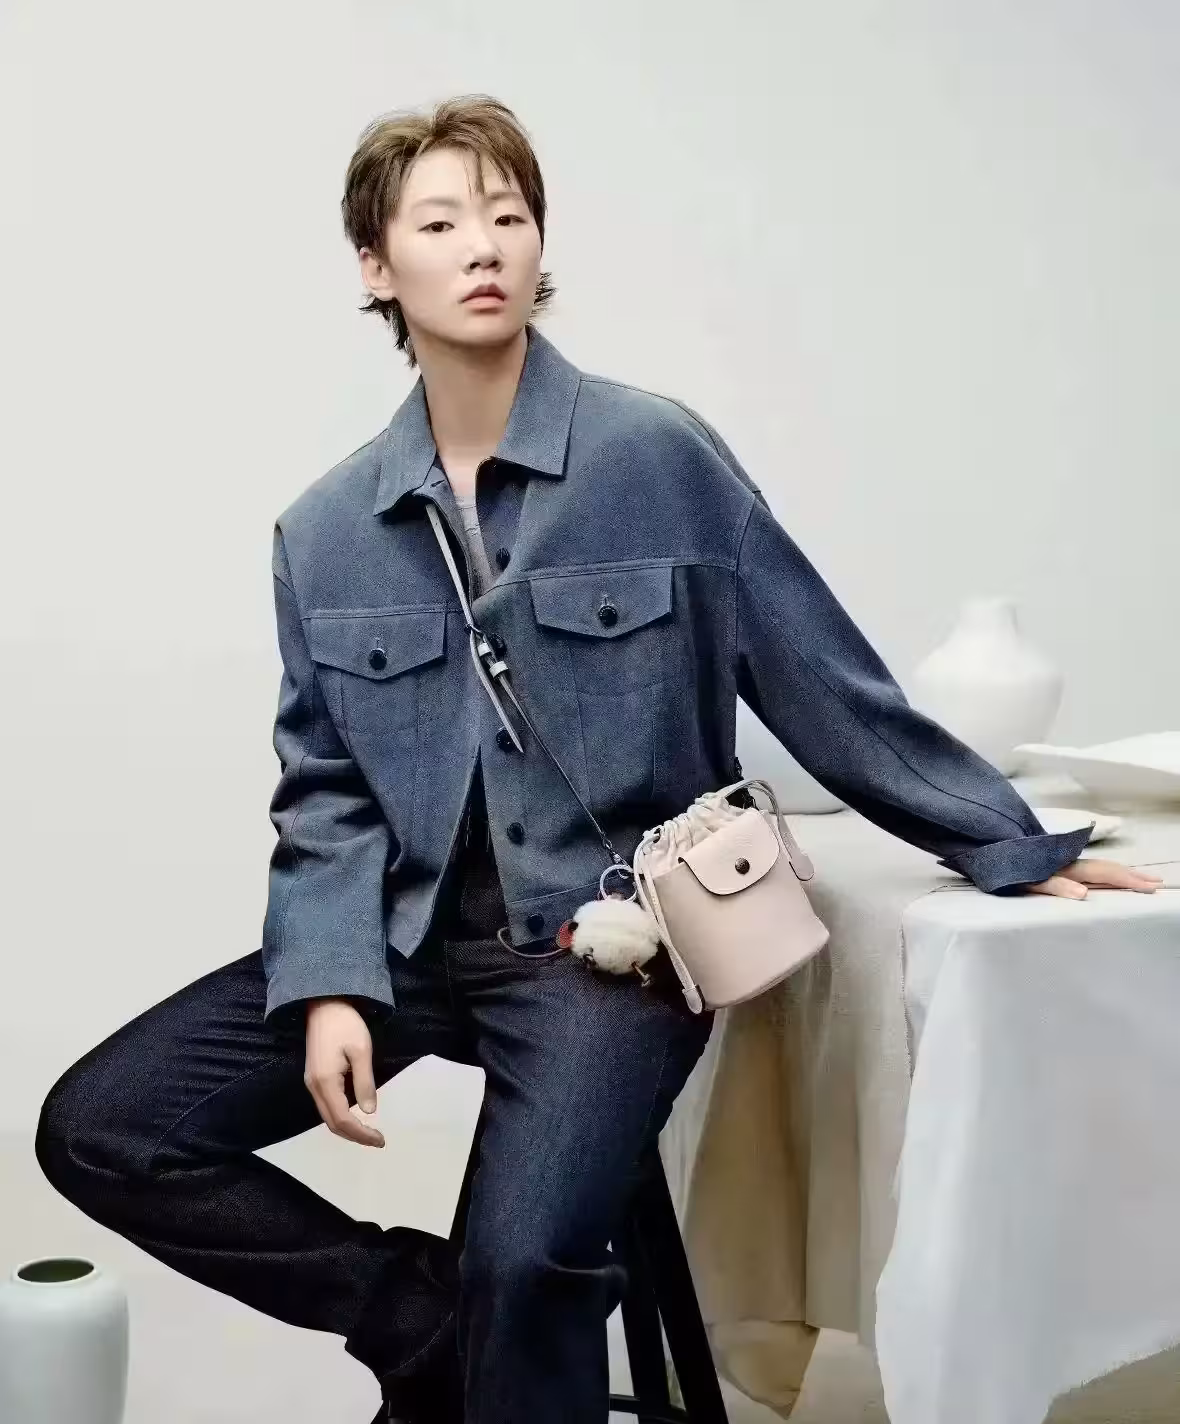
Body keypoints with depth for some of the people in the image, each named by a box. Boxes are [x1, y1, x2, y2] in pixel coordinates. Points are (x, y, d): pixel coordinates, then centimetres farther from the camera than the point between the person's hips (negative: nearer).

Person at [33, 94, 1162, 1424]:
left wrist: (1016, 847, 2)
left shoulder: (658, 455, -6)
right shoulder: (326, 529, 4)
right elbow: (326, 793, 6)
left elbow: (827, 682, -1)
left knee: (526, 1257, -27)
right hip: (409, 935, 5)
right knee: (99, 1126, -5)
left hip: (614, 934, -4)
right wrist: (333, 982, -10)